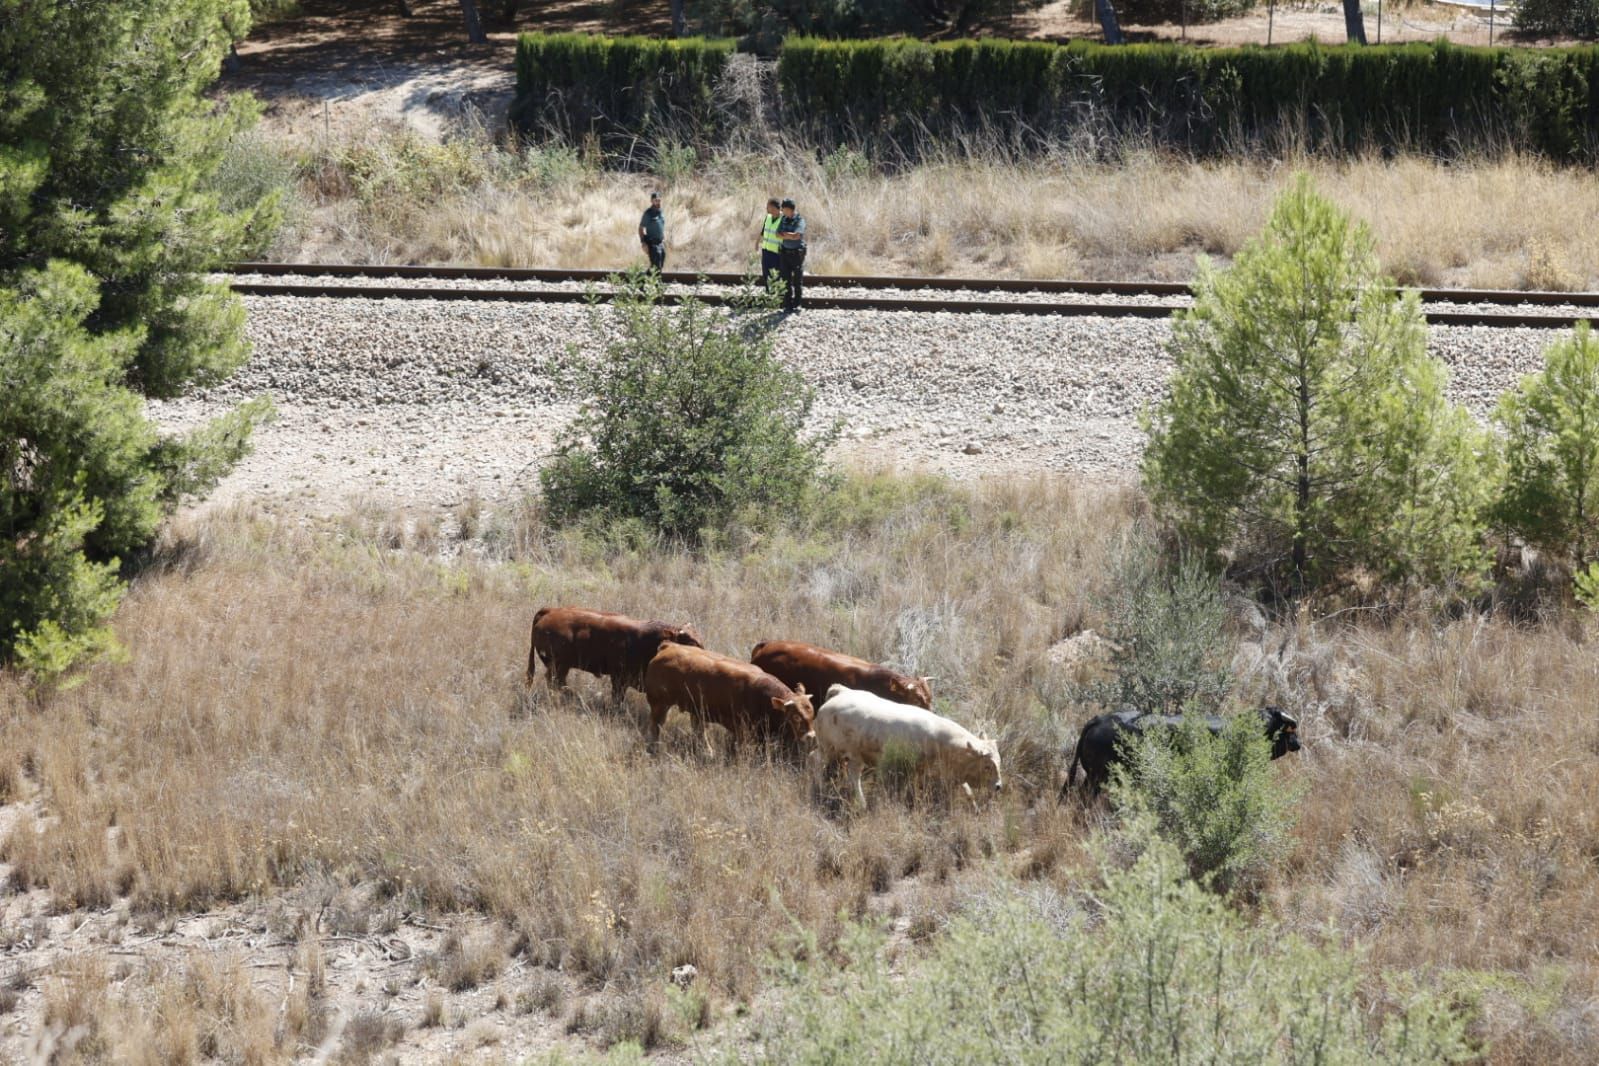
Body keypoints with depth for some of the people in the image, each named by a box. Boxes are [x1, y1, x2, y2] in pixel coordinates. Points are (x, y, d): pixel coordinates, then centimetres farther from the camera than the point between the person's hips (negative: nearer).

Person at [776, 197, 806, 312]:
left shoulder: (800, 220, -11)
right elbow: (778, 235, 0)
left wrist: (784, 234, -11)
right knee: (786, 279, 3)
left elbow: (796, 235, -24)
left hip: (797, 253, -5)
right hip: (785, 252, 5)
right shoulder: (784, 219, 6)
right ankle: (787, 304, 6)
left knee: (798, 280, 2)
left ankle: (796, 304, 10)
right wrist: (790, 236, -16)